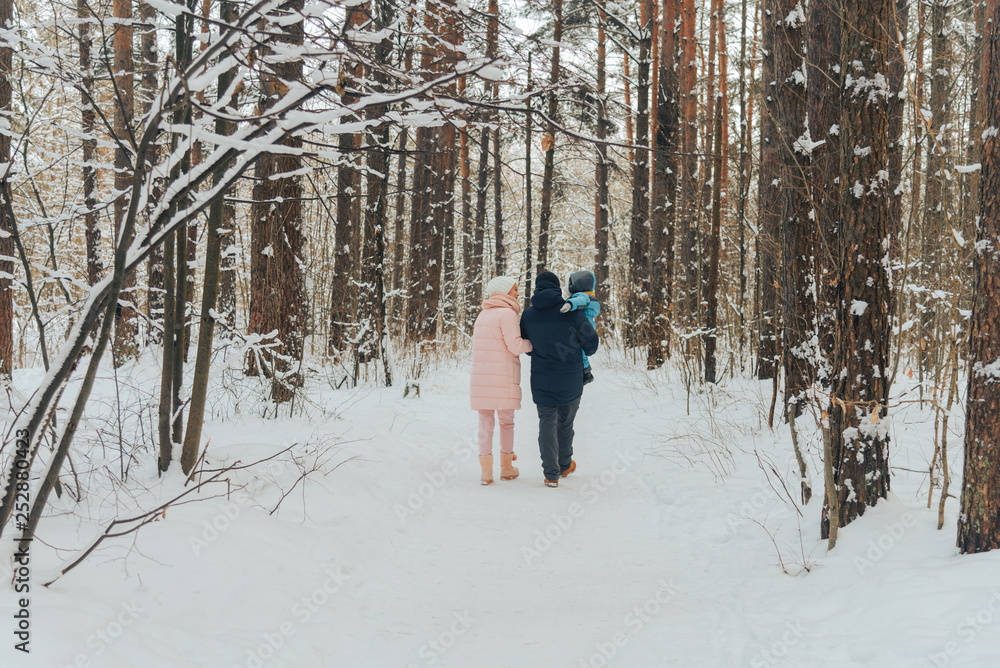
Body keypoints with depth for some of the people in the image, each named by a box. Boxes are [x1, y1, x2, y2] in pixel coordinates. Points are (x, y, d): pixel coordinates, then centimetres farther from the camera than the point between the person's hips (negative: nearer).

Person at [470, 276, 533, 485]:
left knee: (485, 421, 6)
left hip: (480, 377, 6)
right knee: (506, 421, 9)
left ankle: (486, 471, 1)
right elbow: (515, 346, -13)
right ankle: (506, 467, 16)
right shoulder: (507, 314, -8)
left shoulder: (483, 315, 16)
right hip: (503, 377, -6)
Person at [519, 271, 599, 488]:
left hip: (542, 380, 1)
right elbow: (591, 342, -4)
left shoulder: (528, 314, -2)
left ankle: (551, 474, 1)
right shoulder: (571, 311, -11)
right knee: (566, 422, 17)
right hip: (570, 381, -1)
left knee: (547, 424, 7)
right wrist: (585, 353, 18)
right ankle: (564, 465, 33)